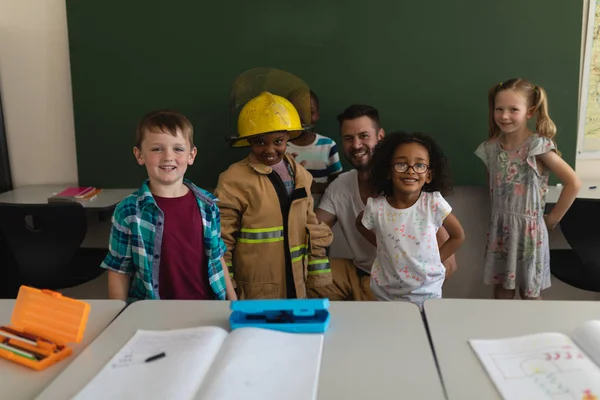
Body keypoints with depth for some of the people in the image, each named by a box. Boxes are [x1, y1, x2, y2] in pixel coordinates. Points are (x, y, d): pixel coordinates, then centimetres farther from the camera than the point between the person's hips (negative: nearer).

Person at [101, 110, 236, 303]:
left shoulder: (207, 205, -2)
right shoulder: (128, 211, -11)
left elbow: (217, 258, 7)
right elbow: (119, 271, -4)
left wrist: (233, 303, 7)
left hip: (207, 307, 3)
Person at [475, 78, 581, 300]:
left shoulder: (538, 145, -15)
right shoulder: (491, 147, 0)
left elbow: (573, 183, -17)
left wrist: (553, 218, -10)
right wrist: (500, 212, 9)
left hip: (528, 228, -4)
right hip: (499, 228, 5)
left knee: (529, 293, 10)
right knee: (501, 290, 14)